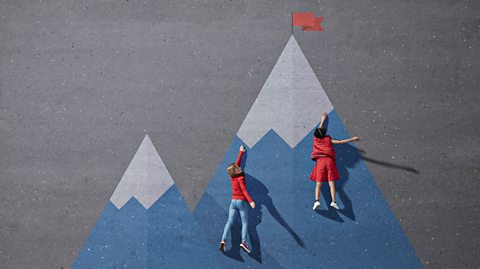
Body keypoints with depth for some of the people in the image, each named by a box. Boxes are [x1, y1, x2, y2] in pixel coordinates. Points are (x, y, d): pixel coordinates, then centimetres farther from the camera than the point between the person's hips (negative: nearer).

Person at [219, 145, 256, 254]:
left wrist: (241, 152, 29)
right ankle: (243, 242, -19)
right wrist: (251, 201, -33)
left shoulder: (232, 176, 7)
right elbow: (244, 190, -23)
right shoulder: (241, 178, -12)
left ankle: (223, 240, -16)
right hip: (242, 201, -6)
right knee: (245, 222, -2)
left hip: (233, 201, 6)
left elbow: (237, 163, 19)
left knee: (230, 222, 1)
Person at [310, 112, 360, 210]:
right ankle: (333, 201, -18)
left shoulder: (316, 139, 13)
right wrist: (352, 139, 13)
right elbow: (340, 142, 7)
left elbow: (319, 129, 30)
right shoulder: (328, 140, 9)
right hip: (329, 161, 0)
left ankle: (317, 201, -22)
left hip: (320, 161, 0)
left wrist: (323, 119, 44)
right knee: (331, 183, -5)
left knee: (318, 183, -4)